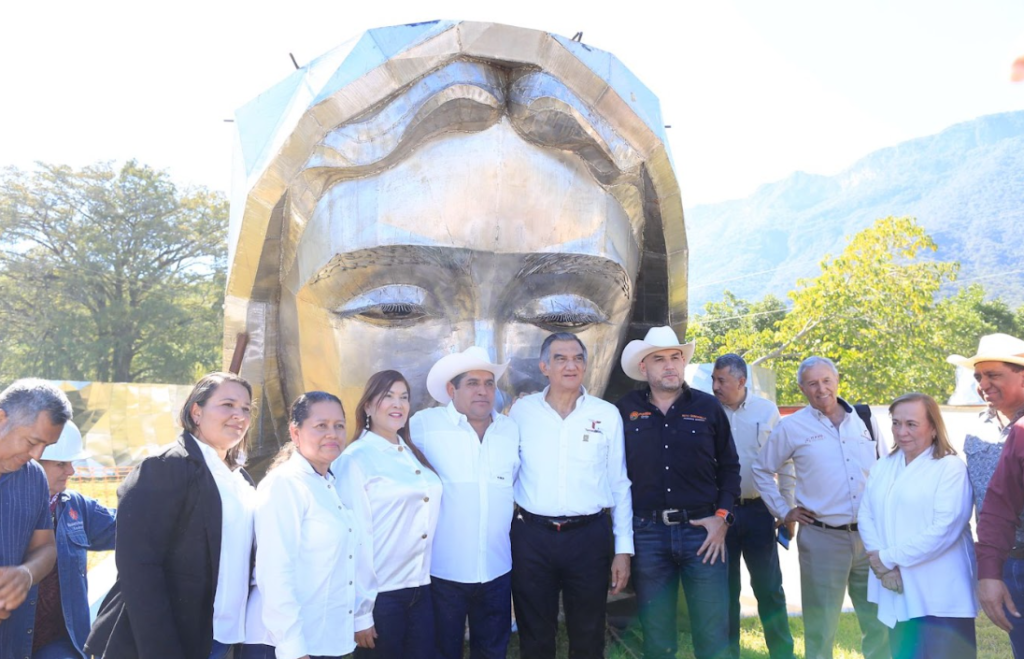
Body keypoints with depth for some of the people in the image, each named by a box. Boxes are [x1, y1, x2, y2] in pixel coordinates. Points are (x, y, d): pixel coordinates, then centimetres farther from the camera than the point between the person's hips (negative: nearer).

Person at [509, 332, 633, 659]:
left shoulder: (608, 414, 0)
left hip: (590, 536, 0)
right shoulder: (521, 410, 0)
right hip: (531, 536, 0)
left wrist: (623, 548, 2)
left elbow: (620, 485, 3)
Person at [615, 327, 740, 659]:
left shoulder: (709, 407, 4)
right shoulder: (625, 410, 2)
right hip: (647, 533, 0)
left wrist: (722, 516, -2)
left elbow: (729, 467, 8)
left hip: (703, 530, 0)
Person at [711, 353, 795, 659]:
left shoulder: (767, 410, -2)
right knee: (726, 589, 11)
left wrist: (788, 511, 2)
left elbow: (785, 464, 3)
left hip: (758, 510, 0)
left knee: (769, 588, 7)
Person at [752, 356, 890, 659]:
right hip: (822, 537, -3)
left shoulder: (865, 419, 5)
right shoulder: (792, 427, -4)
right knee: (821, 622, 7)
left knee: (878, 617, 13)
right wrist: (783, 511, 3)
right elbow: (762, 470, 7)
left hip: (870, 534, 3)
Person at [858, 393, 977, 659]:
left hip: (939, 596, -5)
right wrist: (881, 562, -10)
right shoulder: (881, 467, 11)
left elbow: (944, 529, -16)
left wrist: (889, 557, -13)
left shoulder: (951, 467, -7)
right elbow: (865, 516, 6)